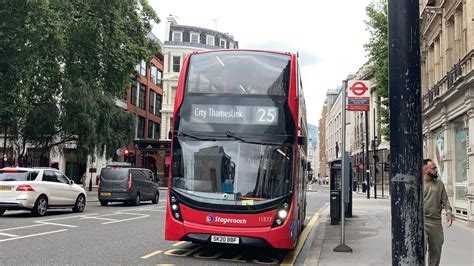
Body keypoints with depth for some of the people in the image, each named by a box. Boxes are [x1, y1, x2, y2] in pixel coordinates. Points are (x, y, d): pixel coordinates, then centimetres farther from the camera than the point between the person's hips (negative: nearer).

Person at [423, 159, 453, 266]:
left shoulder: (439, 183, 11)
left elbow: (445, 200, 10)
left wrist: (449, 213, -6)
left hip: (436, 222, 4)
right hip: (421, 220, -4)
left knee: (436, 249, 13)